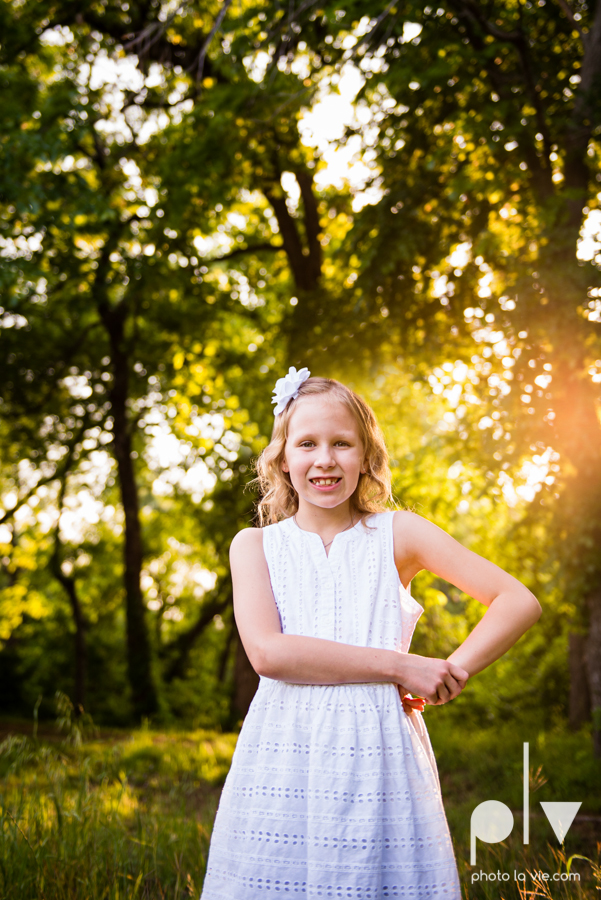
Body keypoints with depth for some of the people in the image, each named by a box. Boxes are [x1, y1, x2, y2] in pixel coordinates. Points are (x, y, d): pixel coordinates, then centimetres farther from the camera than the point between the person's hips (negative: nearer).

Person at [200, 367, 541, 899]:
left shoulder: (397, 534, 8)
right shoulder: (255, 546, 7)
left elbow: (519, 602, 7)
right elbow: (267, 651, -10)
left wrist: (451, 674, -6)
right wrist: (398, 665, -12)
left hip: (380, 756, 0)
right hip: (284, 758, 0)